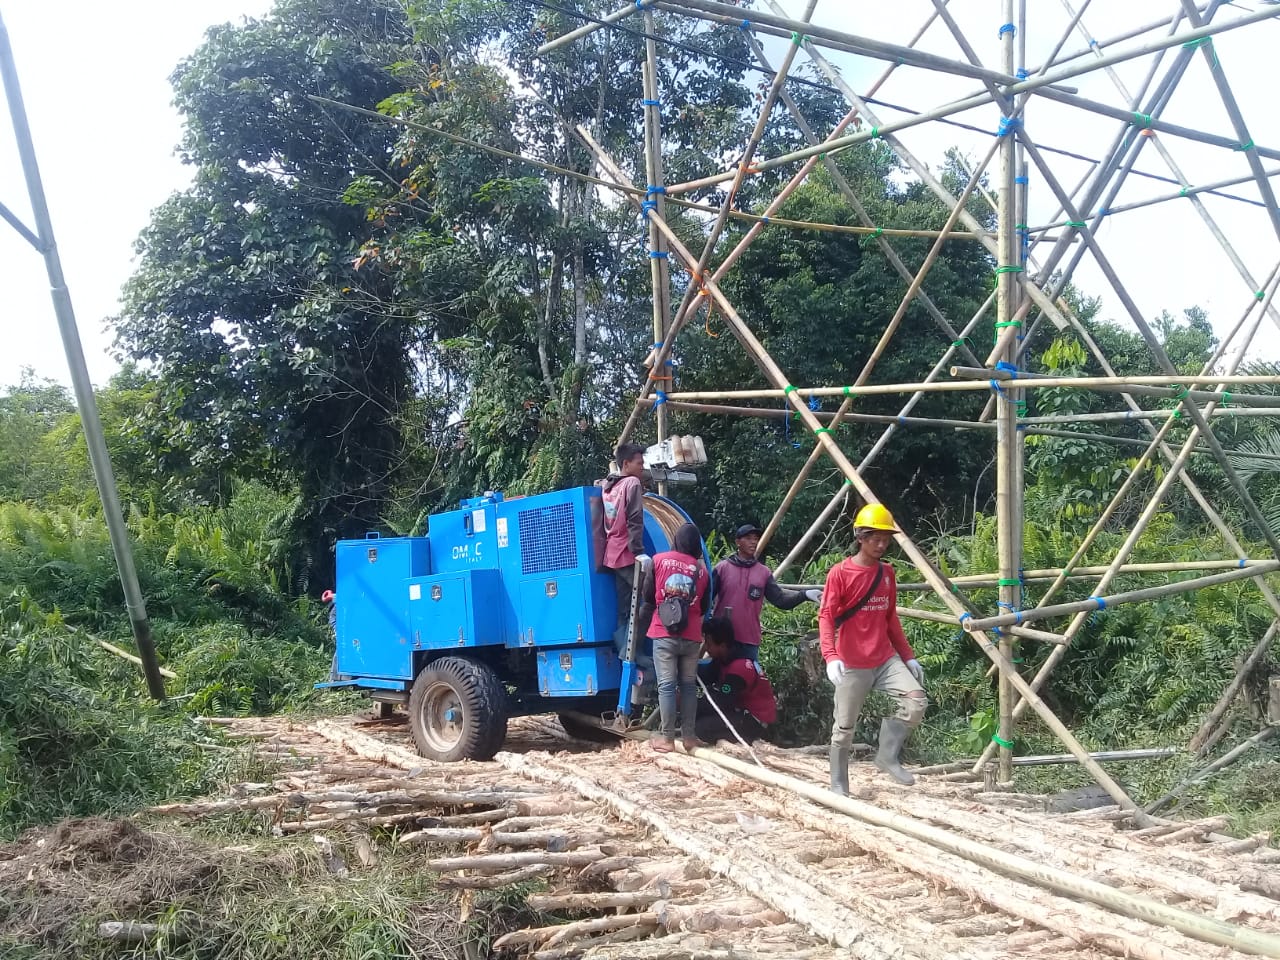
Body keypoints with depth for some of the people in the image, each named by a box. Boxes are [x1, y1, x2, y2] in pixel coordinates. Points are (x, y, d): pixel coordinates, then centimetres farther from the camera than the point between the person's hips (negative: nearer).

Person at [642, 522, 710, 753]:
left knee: (666, 685, -2)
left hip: (664, 634, -2)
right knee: (689, 685, 9)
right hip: (692, 636, 2)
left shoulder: (659, 560, 1)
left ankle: (666, 738, -2)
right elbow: (704, 606, 13)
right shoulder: (702, 568, 6)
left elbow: (647, 596, 5)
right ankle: (689, 736, 8)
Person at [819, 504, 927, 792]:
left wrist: (908, 656, 14)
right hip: (852, 665, -5)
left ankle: (887, 756, 1)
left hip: (886, 659, 5)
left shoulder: (887, 573, 10)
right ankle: (839, 787, 16)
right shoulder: (840, 573, -8)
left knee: (916, 699, -16)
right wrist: (831, 656, -27)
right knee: (845, 727, 2)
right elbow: (826, 617, -13)